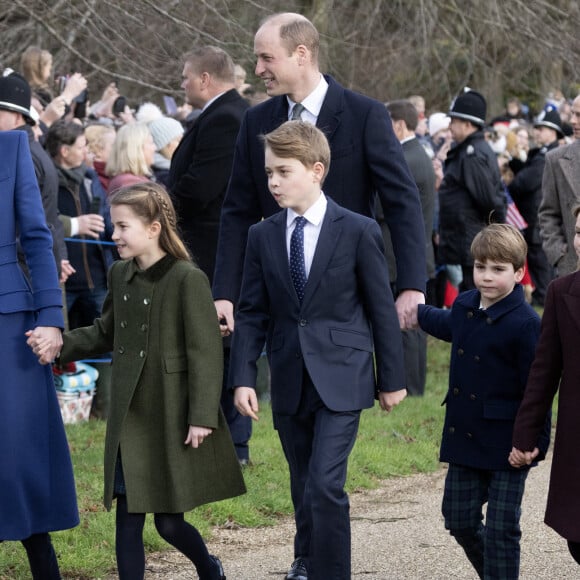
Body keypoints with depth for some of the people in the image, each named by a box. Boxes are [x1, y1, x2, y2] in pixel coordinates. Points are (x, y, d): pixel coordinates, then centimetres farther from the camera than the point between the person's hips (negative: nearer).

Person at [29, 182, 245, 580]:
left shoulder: (187, 279, -13)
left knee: (169, 522, 2)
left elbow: (205, 352, -14)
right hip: (131, 418, 6)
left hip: (175, 420, -6)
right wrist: (60, 344, 5)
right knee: (127, 520, 3)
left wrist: (202, 416, -16)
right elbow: (106, 334, 20)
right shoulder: (120, 275, 8)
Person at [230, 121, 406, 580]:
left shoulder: (359, 231, -6)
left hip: (340, 378, -4)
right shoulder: (263, 236, 4)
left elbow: (382, 309, -1)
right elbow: (252, 314, 6)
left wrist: (392, 378, 1)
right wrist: (243, 378, -3)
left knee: (325, 485, -15)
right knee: (304, 487, 14)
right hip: (290, 382, 4)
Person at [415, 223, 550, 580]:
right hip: (465, 440, 7)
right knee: (460, 520, 13)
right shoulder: (465, 307, 5)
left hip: (506, 445, -7)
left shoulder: (525, 323, -16)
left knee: (501, 530, -1)